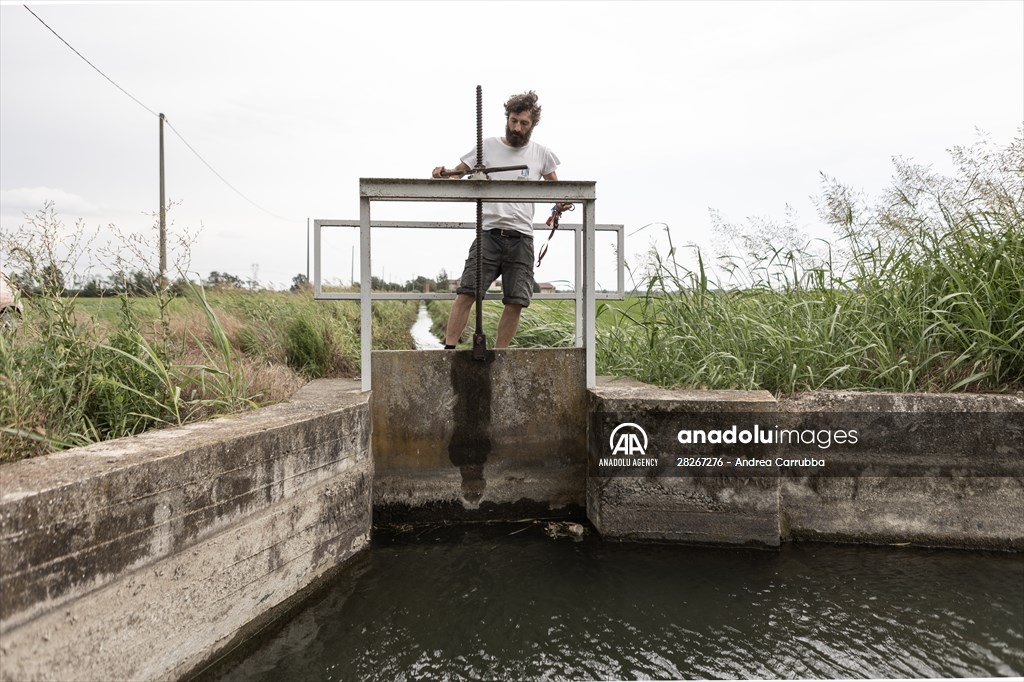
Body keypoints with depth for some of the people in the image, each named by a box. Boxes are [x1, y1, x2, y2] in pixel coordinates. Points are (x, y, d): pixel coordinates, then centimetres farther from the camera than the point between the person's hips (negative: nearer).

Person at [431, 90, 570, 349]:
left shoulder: (541, 153, 11)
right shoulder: (488, 146, 7)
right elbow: (457, 173, 10)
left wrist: (561, 201, -2)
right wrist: (443, 173, -13)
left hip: (521, 237, 2)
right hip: (490, 233, -1)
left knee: (516, 301, 1)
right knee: (467, 292, -12)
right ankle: (449, 348, -6)